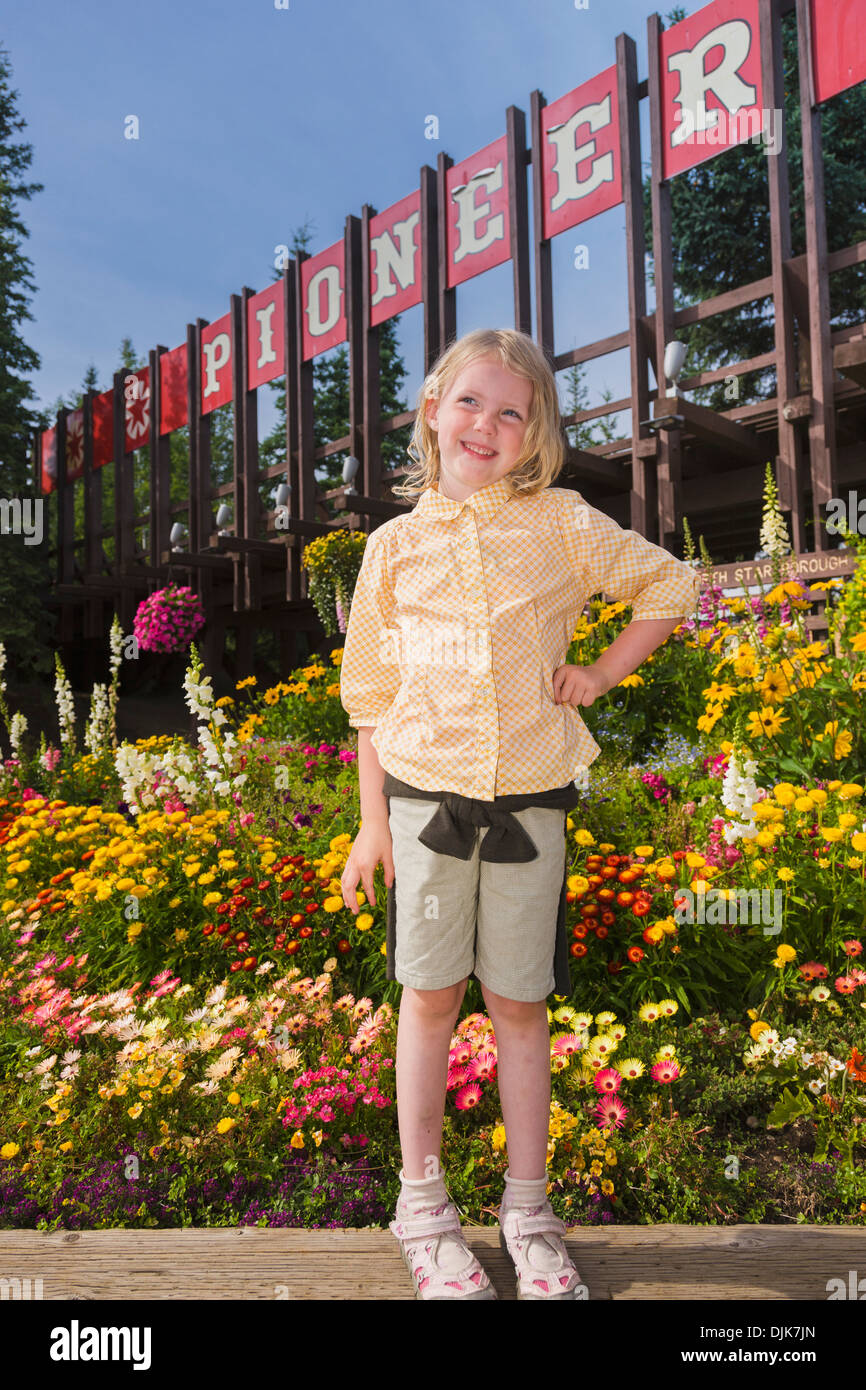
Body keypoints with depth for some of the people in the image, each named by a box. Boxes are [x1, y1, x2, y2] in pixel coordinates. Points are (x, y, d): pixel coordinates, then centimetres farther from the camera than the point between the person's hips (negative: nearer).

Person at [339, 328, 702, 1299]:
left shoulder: (563, 525, 1)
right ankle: (423, 1204, 25)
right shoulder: (397, 544, 4)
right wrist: (372, 821, 5)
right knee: (430, 998, 8)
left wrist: (603, 674, 0)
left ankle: (528, 1210, 25)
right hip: (425, 796, 1)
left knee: (520, 1004, 8)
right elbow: (371, 692, 7)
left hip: (529, 799, 0)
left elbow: (672, 586, 12)